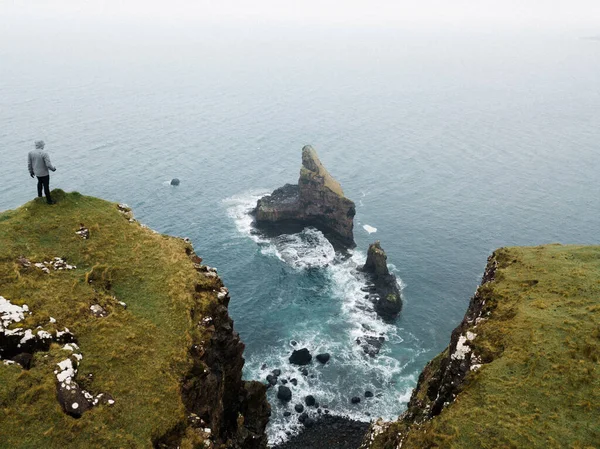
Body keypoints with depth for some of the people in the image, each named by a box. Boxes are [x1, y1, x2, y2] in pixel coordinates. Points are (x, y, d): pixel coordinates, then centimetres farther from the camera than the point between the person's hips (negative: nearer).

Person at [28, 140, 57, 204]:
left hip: (37, 172, 5)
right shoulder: (44, 153, -24)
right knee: (46, 186, 7)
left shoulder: (30, 153, -9)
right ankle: (49, 200, 18)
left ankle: (39, 195, 43)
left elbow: (29, 164, -1)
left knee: (40, 182, 33)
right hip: (44, 173, -5)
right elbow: (48, 165, -24)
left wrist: (31, 172, 14)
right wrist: (53, 168, -4)